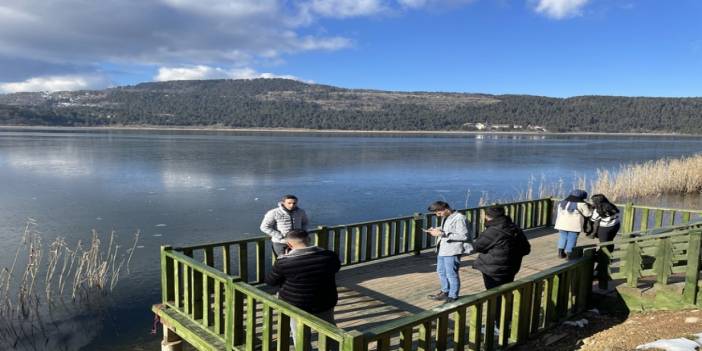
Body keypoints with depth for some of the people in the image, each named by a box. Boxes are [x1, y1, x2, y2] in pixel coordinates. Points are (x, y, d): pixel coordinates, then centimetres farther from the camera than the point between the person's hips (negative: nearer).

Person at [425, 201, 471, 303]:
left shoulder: (459, 218, -18)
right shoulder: (446, 218, 10)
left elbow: (464, 236, -23)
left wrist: (443, 234, -24)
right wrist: (437, 231, 1)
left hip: (452, 252, -10)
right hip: (442, 250, 10)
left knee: (451, 275, 2)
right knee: (441, 272, 21)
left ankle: (453, 297, 17)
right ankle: (445, 292, 39)